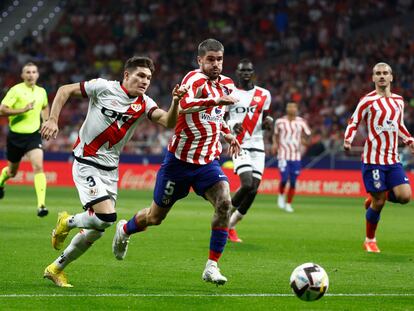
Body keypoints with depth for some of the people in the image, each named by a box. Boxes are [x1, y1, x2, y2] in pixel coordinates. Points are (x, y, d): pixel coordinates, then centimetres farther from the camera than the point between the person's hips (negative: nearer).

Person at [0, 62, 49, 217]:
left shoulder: (42, 92, 6)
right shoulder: (16, 90, -10)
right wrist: (23, 109, -24)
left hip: (34, 135, 2)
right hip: (16, 135, -2)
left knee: (38, 167, -19)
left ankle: (41, 205, -24)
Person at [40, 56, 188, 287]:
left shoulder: (144, 104, 1)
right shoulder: (104, 88, -9)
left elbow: (169, 122, -15)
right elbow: (65, 90, -1)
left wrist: (176, 102, -34)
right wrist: (53, 119, -11)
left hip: (110, 170, 6)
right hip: (87, 163, -6)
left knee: (96, 231, 8)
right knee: (106, 217, -23)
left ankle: (56, 269, 26)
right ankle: (67, 222, 8)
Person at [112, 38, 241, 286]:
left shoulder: (227, 84, 5)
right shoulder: (195, 79, -19)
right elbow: (184, 105, -43)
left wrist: (227, 133, 13)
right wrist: (216, 100, -56)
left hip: (208, 161, 5)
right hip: (180, 160, -5)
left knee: (224, 202, -24)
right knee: (155, 217, 11)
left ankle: (212, 266, -17)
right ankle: (125, 230, 46)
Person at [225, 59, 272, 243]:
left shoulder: (263, 95, 10)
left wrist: (268, 122, -2)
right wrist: (232, 126, -17)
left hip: (257, 146, 4)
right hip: (239, 145, -4)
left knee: (254, 189, -3)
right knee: (247, 184, -22)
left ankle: (231, 225, 13)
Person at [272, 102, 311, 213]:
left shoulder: (301, 122, 2)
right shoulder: (280, 122, 1)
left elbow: (308, 134, 12)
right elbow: (275, 134, 16)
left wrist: (304, 140, -7)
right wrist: (275, 144, 0)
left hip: (296, 156, 2)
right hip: (283, 155, -2)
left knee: (293, 182, 1)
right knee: (284, 179, -14)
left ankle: (288, 204, 15)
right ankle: (281, 195, 16)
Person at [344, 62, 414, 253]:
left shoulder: (398, 100, 13)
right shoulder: (368, 101, -4)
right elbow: (353, 123, 0)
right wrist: (348, 140, -17)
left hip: (393, 158, 5)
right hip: (373, 158, -5)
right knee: (378, 203, -5)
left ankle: (374, 199, 19)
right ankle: (370, 240, 16)